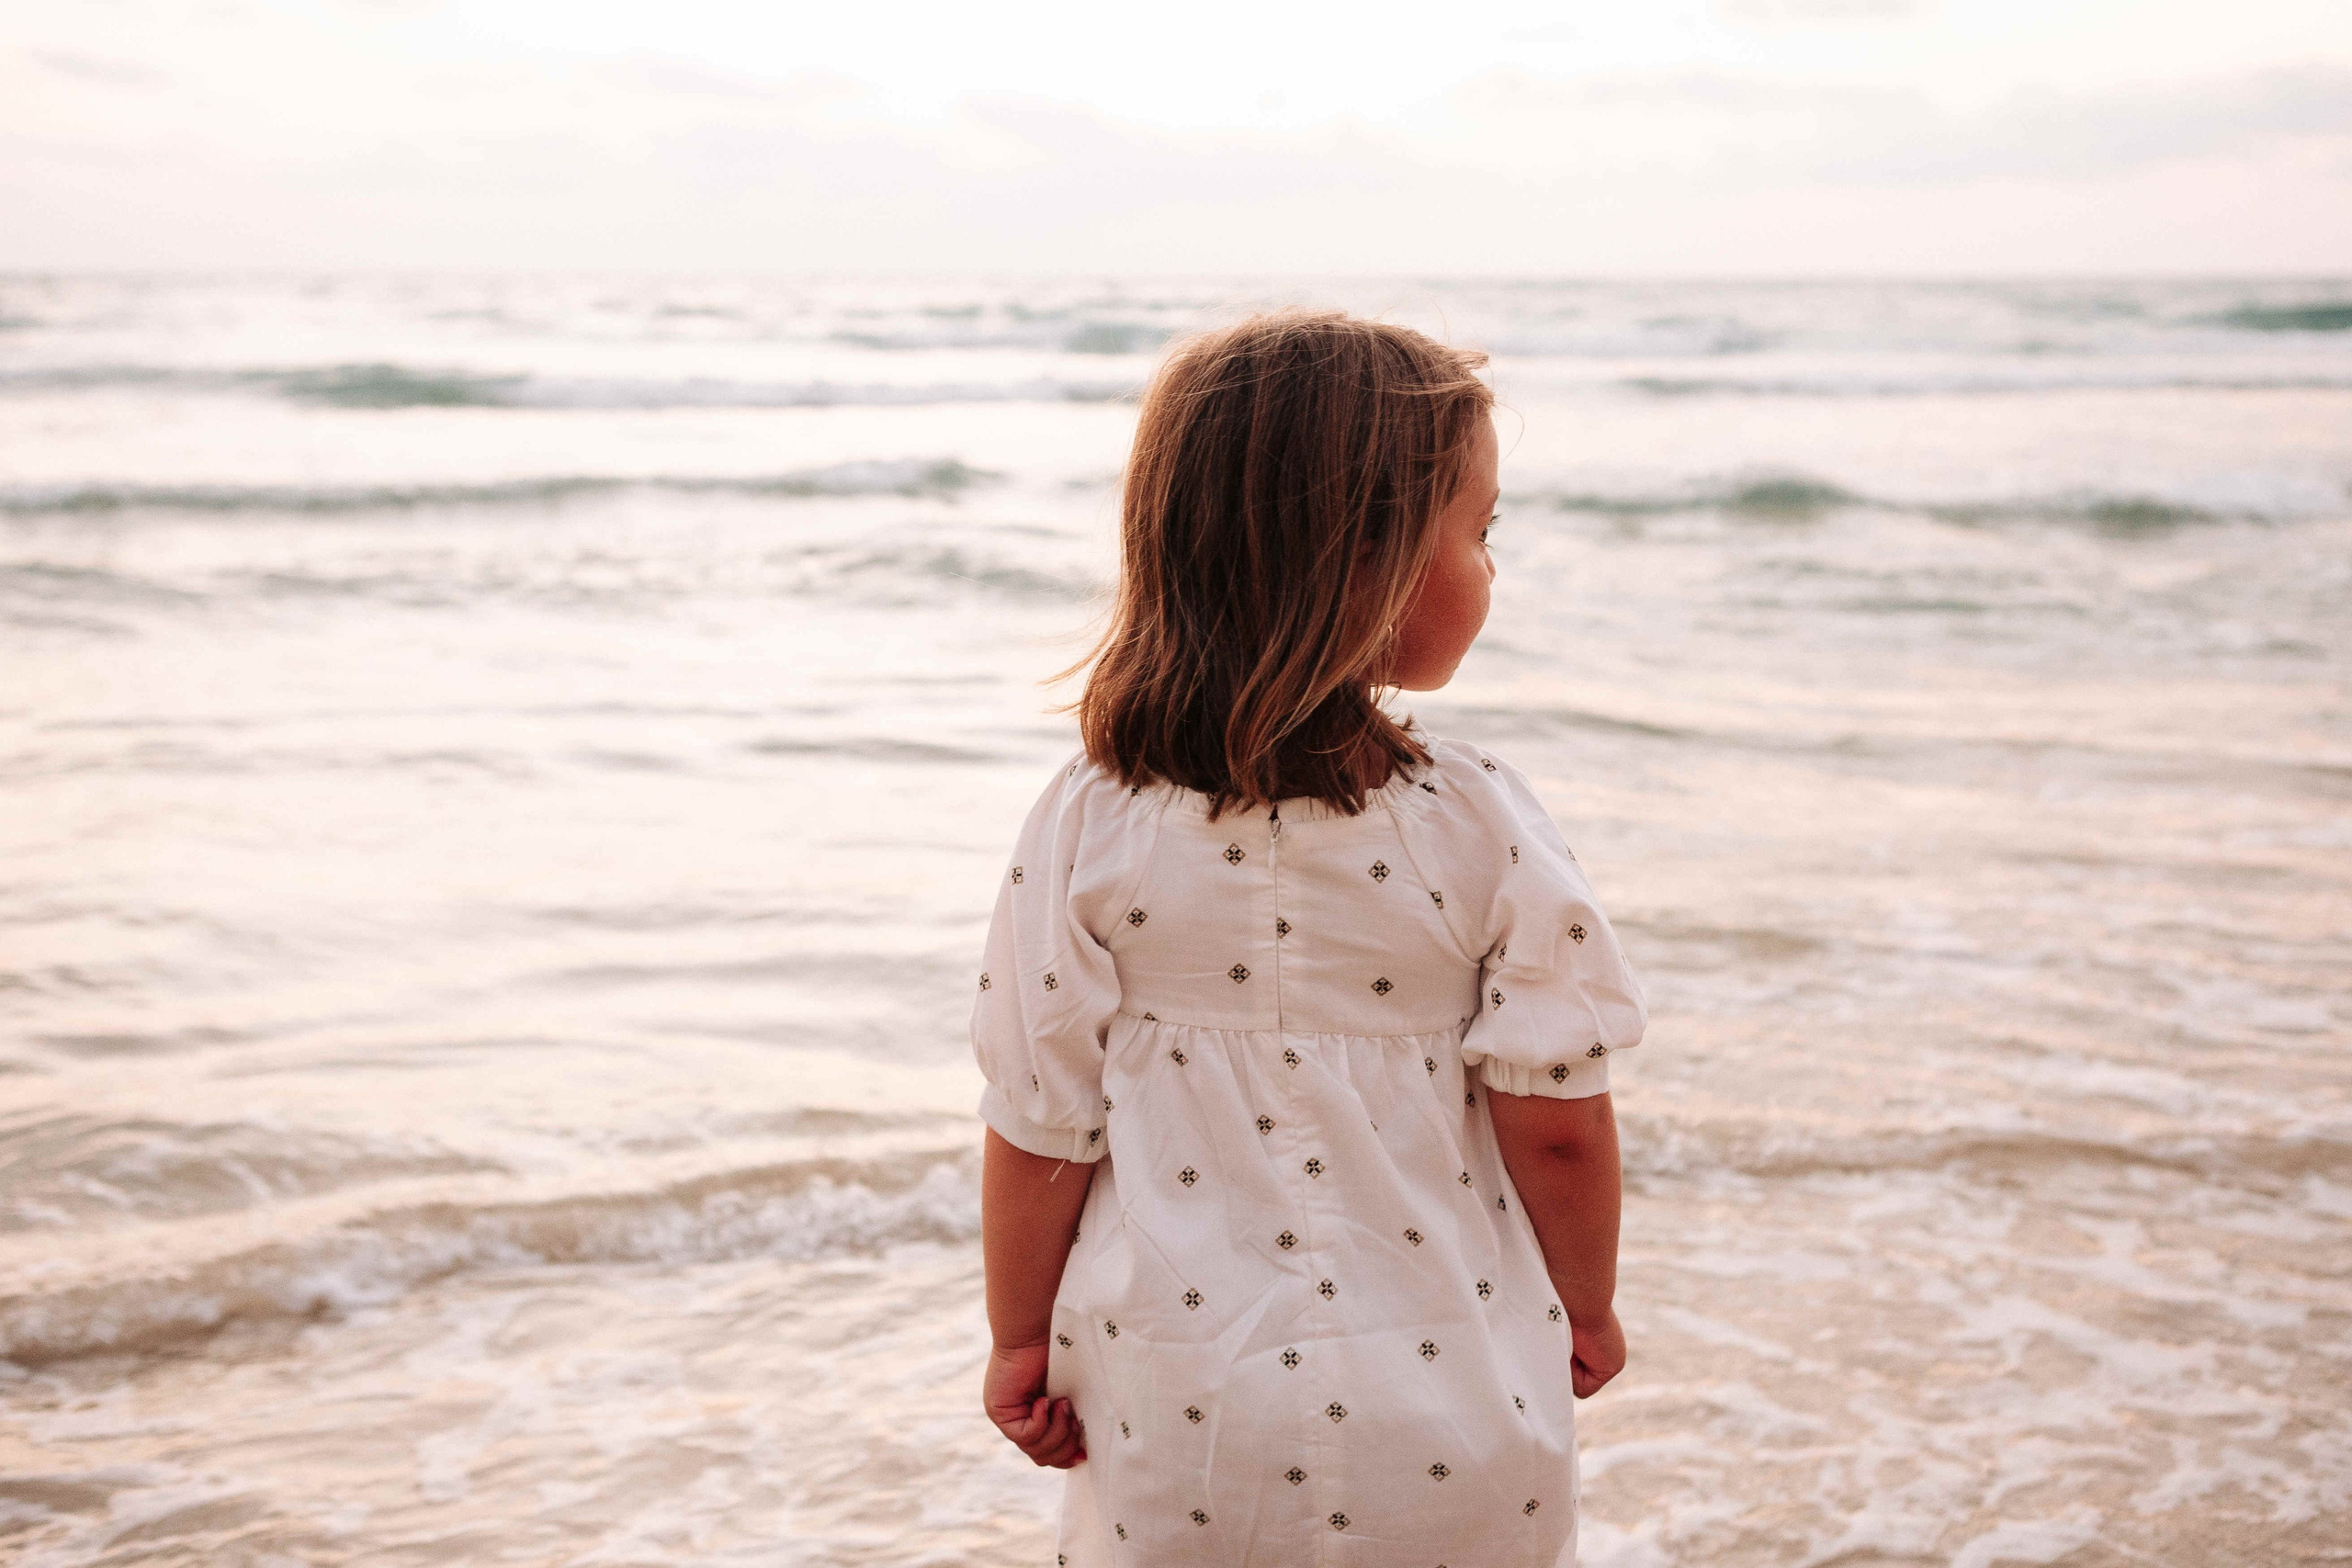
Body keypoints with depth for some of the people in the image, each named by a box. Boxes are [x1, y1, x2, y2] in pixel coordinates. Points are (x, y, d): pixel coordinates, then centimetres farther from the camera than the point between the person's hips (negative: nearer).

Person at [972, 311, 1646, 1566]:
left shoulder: (1090, 827, -11)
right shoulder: (1478, 821, -13)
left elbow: (1040, 1130, -6)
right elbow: (1556, 1119, -9)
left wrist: (1021, 1339, 8)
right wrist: (1586, 1308, 9)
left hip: (1177, 1416, 1)